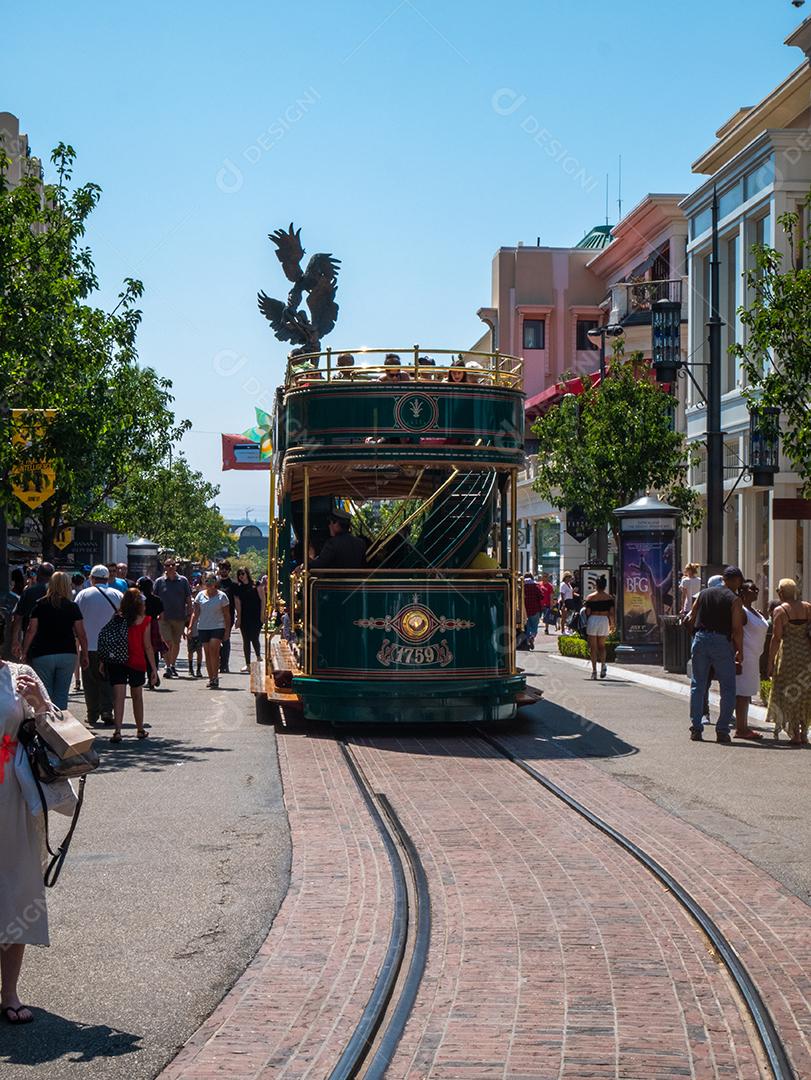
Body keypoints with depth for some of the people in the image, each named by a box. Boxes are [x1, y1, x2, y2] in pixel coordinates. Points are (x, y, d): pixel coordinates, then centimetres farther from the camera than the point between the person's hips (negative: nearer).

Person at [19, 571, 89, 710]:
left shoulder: (40, 605, 1)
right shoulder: (73, 606, 2)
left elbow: (31, 630, -2)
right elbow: (81, 634, 0)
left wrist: (24, 653, 3)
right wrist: (84, 655, 9)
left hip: (43, 655, -1)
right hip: (67, 654, 1)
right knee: (62, 696, 6)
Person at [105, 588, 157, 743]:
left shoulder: (116, 619, 2)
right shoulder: (144, 620, -2)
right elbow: (147, 646, -2)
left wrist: (103, 662, 8)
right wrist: (153, 668, 3)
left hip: (116, 661, 0)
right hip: (137, 662, 0)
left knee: (118, 696, -3)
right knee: (137, 696, 15)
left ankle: (117, 731, -16)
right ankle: (140, 730, 28)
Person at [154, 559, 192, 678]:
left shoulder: (183, 581, 4)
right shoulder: (159, 582, 2)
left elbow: (188, 599, 8)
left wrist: (189, 614, 3)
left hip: (180, 617, 2)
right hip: (164, 617, -2)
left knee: (176, 643, 11)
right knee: (168, 643, -10)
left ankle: (172, 666, 25)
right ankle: (168, 667, -7)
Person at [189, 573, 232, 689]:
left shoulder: (221, 596, 1)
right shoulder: (200, 595, 9)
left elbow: (227, 615, 3)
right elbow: (195, 613, 11)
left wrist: (227, 631, -1)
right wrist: (191, 627, 2)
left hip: (217, 627, -4)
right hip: (203, 628, 4)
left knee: (214, 650, -18)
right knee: (207, 653, 4)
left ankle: (215, 677, -15)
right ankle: (211, 679, 11)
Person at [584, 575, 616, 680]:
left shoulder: (590, 597, -3)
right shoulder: (609, 597, 1)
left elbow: (587, 612, -4)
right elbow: (611, 612, 0)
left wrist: (585, 623, 8)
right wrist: (612, 624, 13)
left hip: (592, 620, -2)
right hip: (604, 620, 2)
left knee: (593, 647, 4)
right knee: (602, 645, 18)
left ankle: (594, 670, -2)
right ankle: (603, 664, -5)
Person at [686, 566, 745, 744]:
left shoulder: (704, 593, 10)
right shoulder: (734, 599, -3)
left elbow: (691, 620, 12)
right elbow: (737, 629, -8)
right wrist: (740, 652, 1)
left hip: (700, 638, 4)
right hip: (722, 642, -4)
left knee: (698, 685, 11)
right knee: (728, 688, 5)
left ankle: (695, 728, 9)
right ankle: (722, 730, 0)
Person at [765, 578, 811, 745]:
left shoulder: (780, 610, -7)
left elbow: (776, 638, -10)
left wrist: (770, 662, -6)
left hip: (788, 654, -4)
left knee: (789, 695, 5)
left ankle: (795, 735, 2)